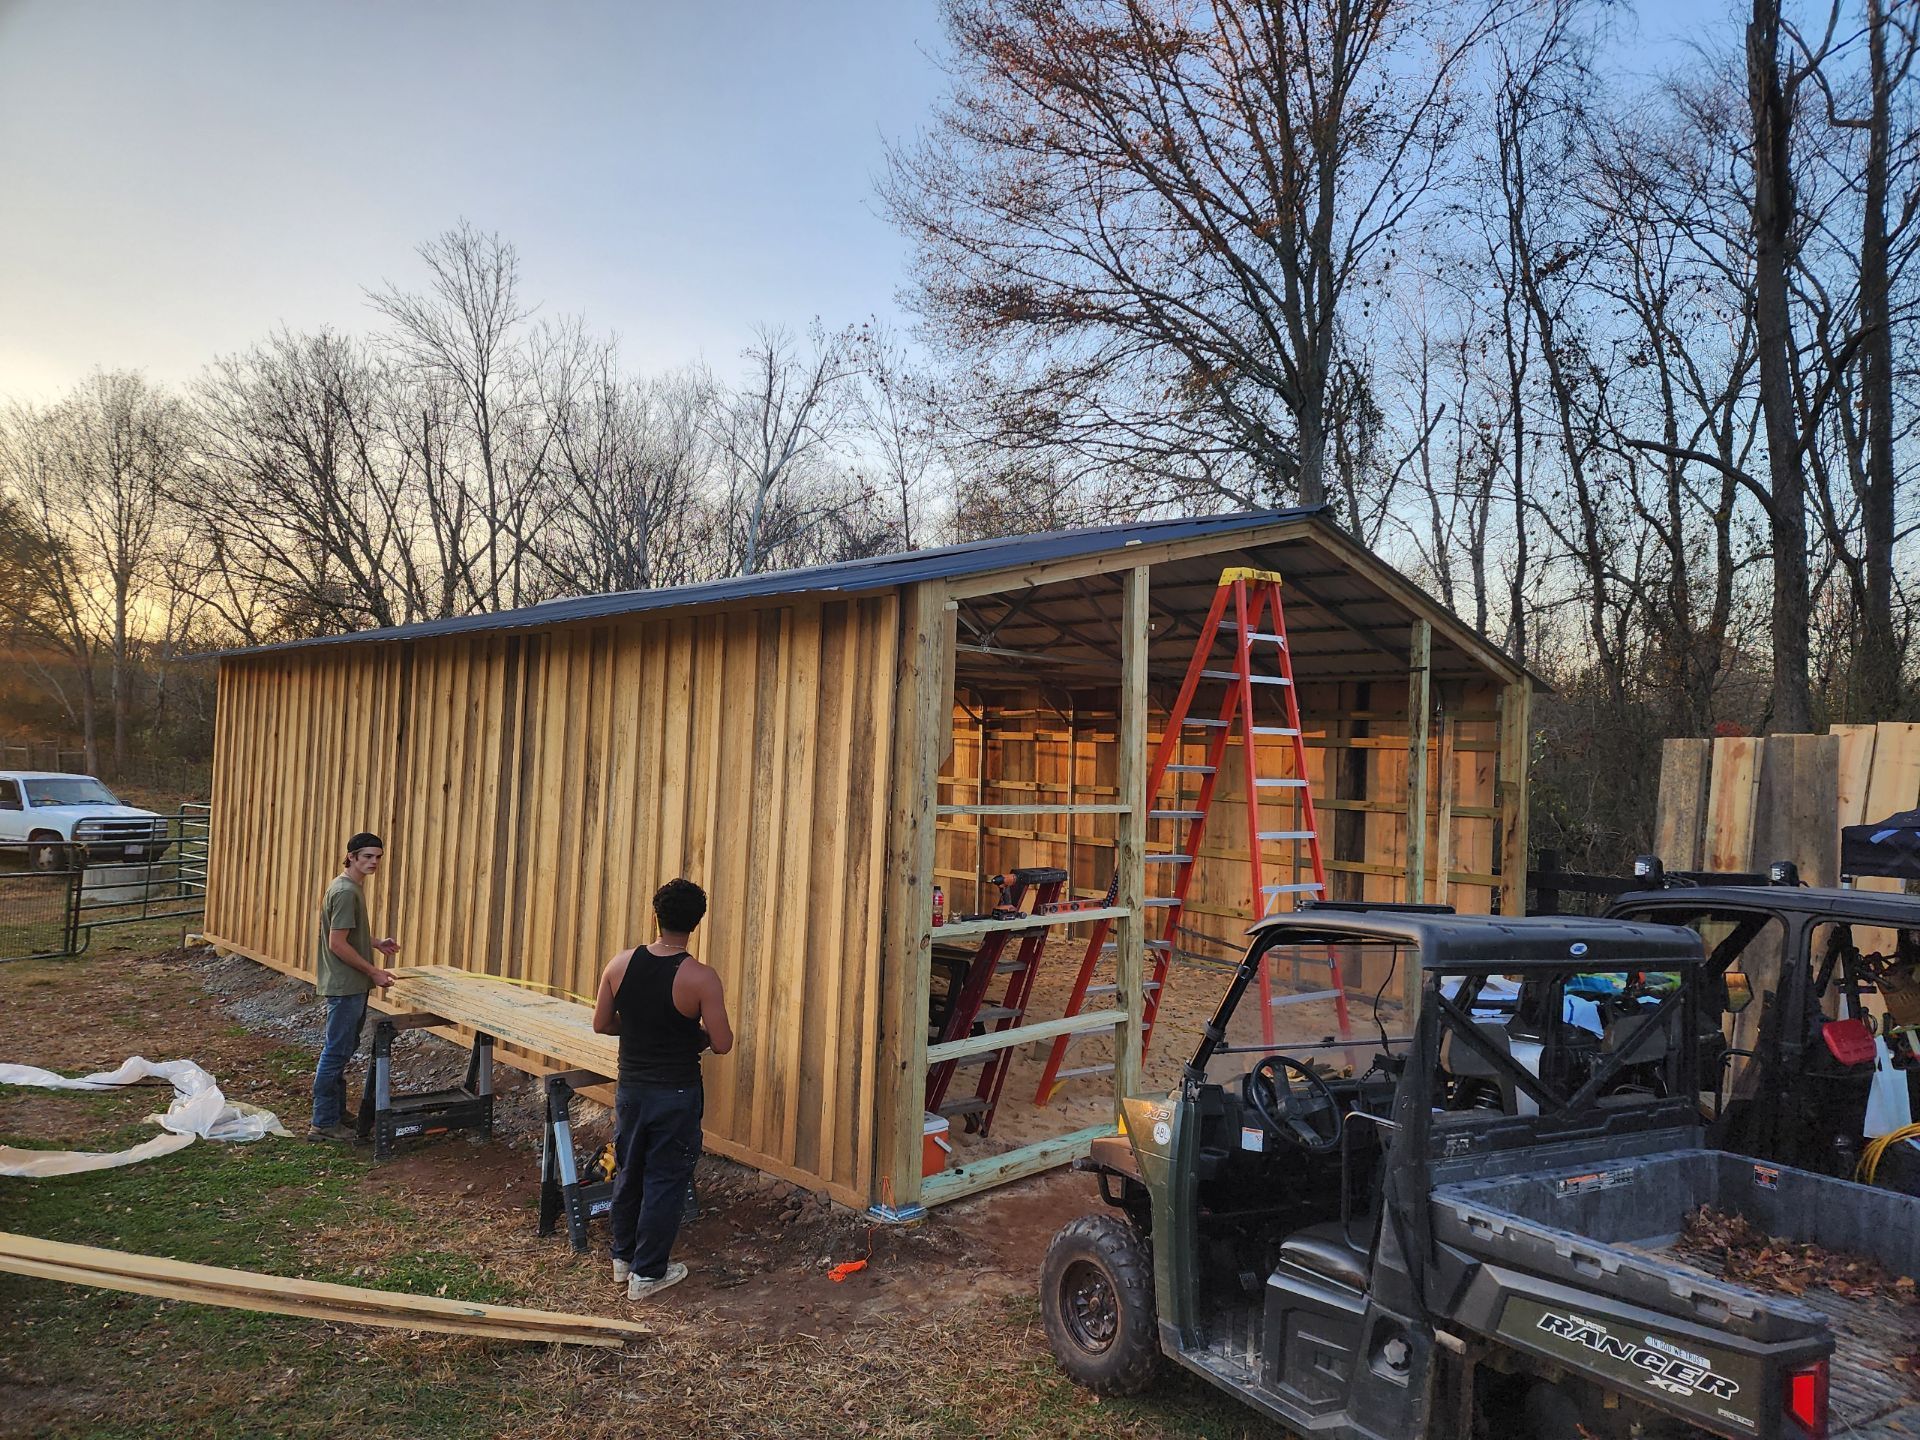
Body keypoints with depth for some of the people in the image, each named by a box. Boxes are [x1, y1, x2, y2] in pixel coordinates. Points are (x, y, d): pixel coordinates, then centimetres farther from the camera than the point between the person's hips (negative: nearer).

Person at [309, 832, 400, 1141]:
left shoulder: (352, 887, 12)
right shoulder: (346, 892, -19)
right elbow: (337, 943, -22)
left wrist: (377, 944, 10)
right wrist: (374, 972, -18)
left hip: (351, 986, 10)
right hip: (344, 986, -10)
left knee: (343, 1050, 17)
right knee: (336, 1052, -3)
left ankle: (336, 1113, 26)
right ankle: (324, 1123, 4)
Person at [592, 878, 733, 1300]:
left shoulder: (621, 964, -8)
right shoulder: (701, 978, -20)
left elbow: (601, 1024, 2)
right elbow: (722, 1044, -17)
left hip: (630, 1087, 4)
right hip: (676, 1094, -4)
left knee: (629, 1173, 21)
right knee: (664, 1179, 10)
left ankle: (623, 1257, 37)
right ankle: (647, 1273, 20)